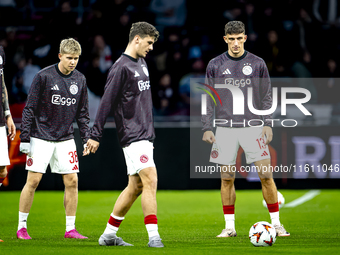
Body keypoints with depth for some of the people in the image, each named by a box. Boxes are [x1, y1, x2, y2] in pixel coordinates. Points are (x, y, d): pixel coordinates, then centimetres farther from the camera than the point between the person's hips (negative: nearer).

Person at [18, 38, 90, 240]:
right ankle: (22, 227, 6)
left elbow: (82, 113, 14)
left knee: (72, 181, -2)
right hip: (41, 137, -4)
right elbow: (29, 108, -6)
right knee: (33, 180, -6)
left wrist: (87, 139, 6)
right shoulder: (44, 76, -9)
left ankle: (70, 229, 6)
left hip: (66, 138, 4)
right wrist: (25, 139, -9)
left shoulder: (80, 80, 6)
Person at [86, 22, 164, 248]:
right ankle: (154, 236, -17)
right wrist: (96, 135, -14)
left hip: (144, 135, 9)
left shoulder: (142, 64, 16)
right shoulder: (121, 67, -12)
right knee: (150, 180, -16)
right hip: (133, 136, -9)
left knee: (135, 186, 9)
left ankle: (109, 234, 17)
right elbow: (106, 102, -13)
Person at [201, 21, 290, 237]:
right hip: (226, 128, 1)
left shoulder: (257, 64, 5)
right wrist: (207, 128, 0)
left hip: (253, 126, -1)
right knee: (227, 178, 1)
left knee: (266, 175, -7)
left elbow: (266, 97, 8)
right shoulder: (215, 65, 5)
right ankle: (230, 226, 10)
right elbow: (208, 99, 8)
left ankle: (276, 224, 0)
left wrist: (267, 124, -2)